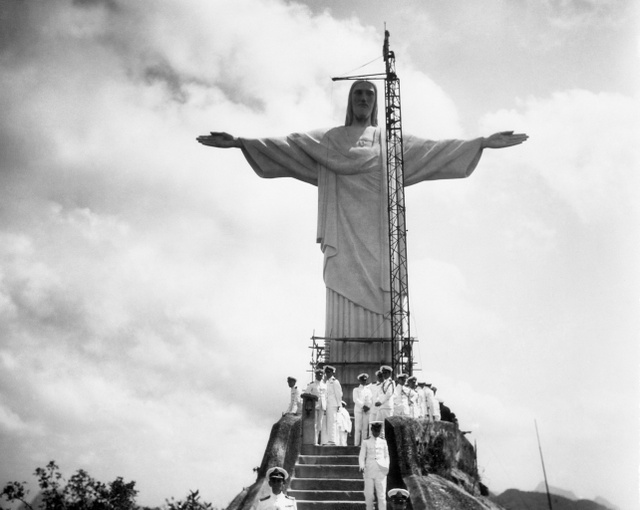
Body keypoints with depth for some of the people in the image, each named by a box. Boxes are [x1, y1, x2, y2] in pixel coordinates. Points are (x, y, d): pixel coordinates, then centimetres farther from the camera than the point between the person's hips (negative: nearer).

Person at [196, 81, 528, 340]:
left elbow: (435, 149, 15)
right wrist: (238, 142, 0)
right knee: (345, 294, -13)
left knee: (377, 298, -11)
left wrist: (484, 142, 7)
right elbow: (285, 145, 11)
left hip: (377, 230, 1)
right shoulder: (328, 139, 21)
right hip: (343, 228, -1)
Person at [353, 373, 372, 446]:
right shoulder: (356, 389, 10)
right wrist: (363, 406, -15)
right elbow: (355, 399, -4)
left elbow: (371, 400, 10)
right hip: (358, 410, -2)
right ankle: (356, 444, -7)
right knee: (358, 428, -7)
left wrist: (368, 407, -8)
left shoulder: (369, 389, 20)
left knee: (365, 428, -3)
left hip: (367, 410, 2)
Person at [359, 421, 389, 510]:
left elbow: (386, 456, 17)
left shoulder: (383, 442, 12)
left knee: (381, 495, -6)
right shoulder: (366, 442, 7)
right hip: (369, 472, 0)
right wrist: (362, 466, -12)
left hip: (381, 472, 1)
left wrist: (387, 467, 2)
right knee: (369, 495, 0)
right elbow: (361, 456, 5)